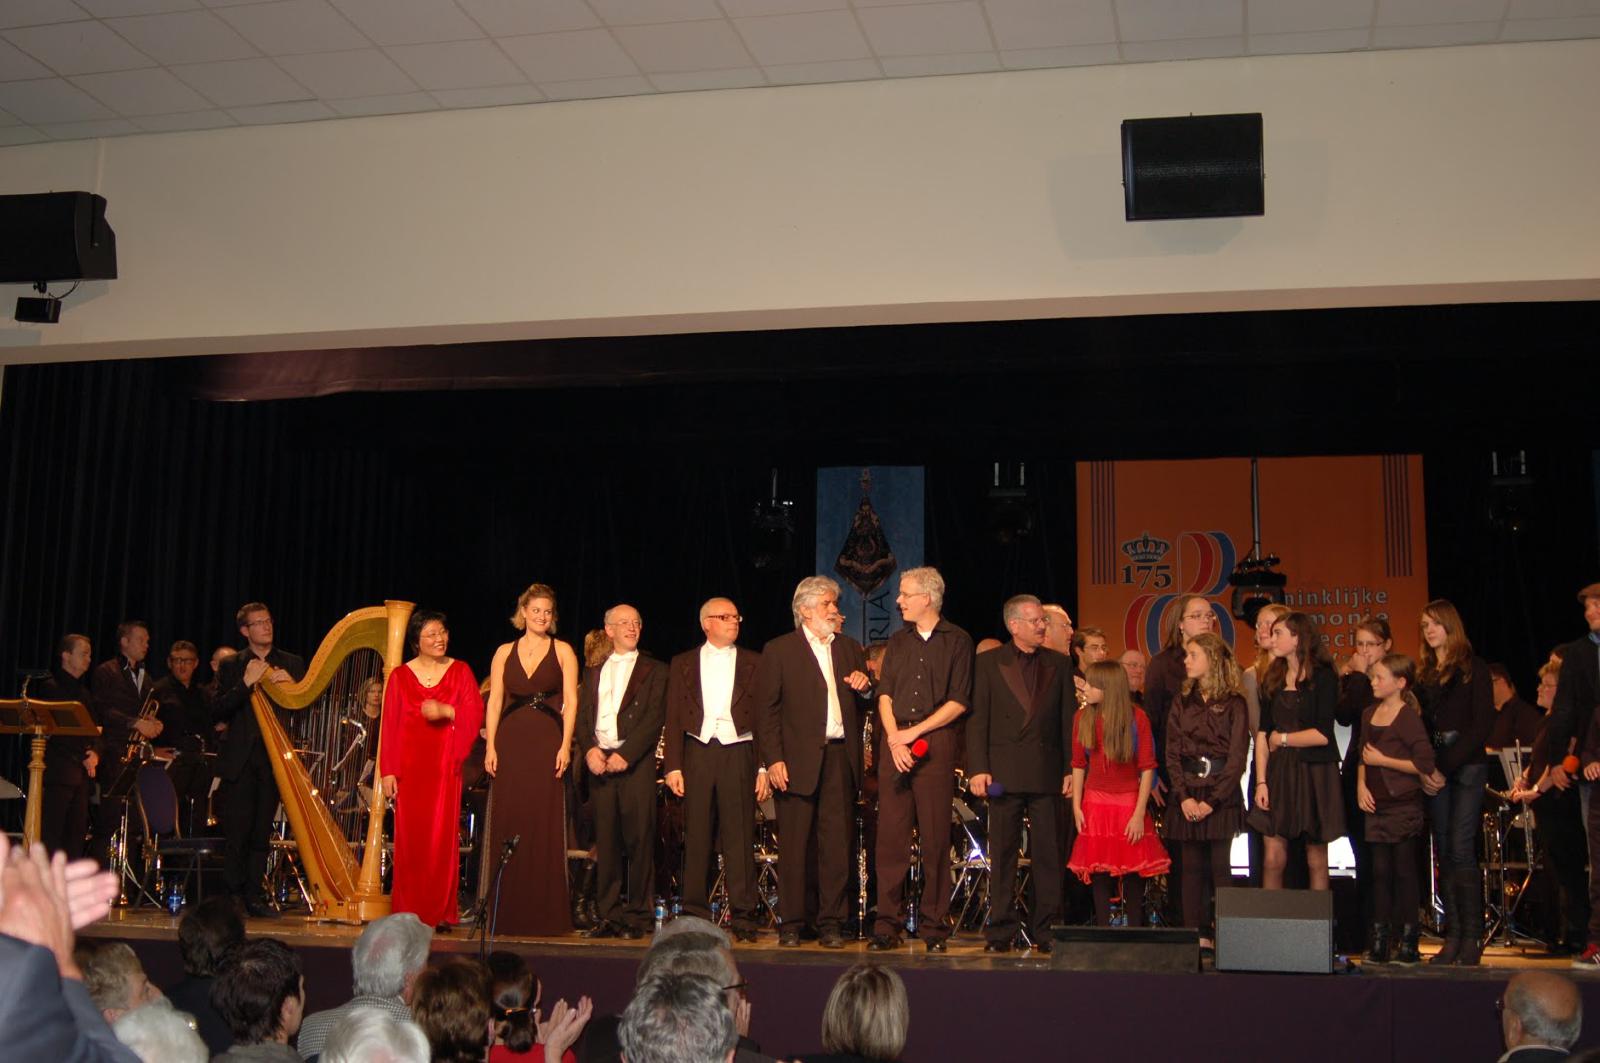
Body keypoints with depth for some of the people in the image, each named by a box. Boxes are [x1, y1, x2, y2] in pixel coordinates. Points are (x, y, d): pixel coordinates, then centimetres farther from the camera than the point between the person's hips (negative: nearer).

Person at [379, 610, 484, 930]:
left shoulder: (460, 671, 9)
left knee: (443, 837, -5)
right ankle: (409, 913, 4)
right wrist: (388, 771, -1)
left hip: (445, 766, 0)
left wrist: (446, 711, -15)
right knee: (410, 838, -3)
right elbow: (390, 725, 5)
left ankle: (441, 913, 0)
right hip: (409, 765, 0)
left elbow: (476, 714, 2)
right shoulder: (400, 676, 9)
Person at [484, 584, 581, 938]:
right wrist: (490, 746, -2)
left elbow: (571, 701, 0)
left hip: (547, 742, -2)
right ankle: (507, 913, 7)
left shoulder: (562, 651, 6)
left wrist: (565, 745, -10)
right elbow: (495, 701, 8)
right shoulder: (505, 652, 12)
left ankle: (545, 914, 1)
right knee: (508, 825, 0)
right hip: (511, 743, 2)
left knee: (545, 826, -4)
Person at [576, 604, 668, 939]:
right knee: (606, 840, 3)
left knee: (639, 839, -5)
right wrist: (590, 749, -8)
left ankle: (637, 915, 0)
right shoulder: (594, 674, 20)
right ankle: (609, 914, 8)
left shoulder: (654, 670, 7)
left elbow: (655, 717, -4)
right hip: (599, 762, 4)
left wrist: (626, 754, -14)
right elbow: (582, 717, 11)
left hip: (636, 762, -3)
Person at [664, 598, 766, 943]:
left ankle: (744, 916, -1)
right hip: (698, 752, 1)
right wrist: (673, 766, -1)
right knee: (697, 837, 1)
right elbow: (674, 718, 9)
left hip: (738, 753, -1)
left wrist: (764, 767, 0)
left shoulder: (753, 663, 10)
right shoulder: (683, 664, 13)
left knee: (740, 837, -4)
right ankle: (695, 914, 8)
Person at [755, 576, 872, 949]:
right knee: (794, 845, -1)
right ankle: (790, 924, 7)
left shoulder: (850, 649, 18)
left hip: (841, 758, 3)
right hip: (798, 760, -3)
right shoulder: (779, 650, 4)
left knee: (836, 845, 1)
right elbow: (766, 710, -1)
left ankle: (830, 922, 8)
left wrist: (865, 687, -2)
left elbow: (866, 705, 21)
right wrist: (774, 759, -10)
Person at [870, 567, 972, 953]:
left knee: (935, 836, -3)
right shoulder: (898, 641, 17)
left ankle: (933, 927, 4)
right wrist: (894, 738, -6)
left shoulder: (957, 641, 3)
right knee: (891, 834, 0)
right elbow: (885, 694, 10)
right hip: (895, 743, 4)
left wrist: (913, 732, -7)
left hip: (936, 744, -3)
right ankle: (887, 924, 4)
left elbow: (958, 702, -3)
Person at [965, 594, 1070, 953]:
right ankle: (1001, 930, 8)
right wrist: (978, 768, -7)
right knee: (1003, 854, 2)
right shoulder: (989, 663, 6)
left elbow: (1069, 720, 10)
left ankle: (1045, 930, 9)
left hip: (1047, 772, 2)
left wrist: (1071, 769, 3)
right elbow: (977, 719, 2)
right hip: (1004, 772, -1)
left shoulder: (1059, 665, 11)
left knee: (1048, 854, 2)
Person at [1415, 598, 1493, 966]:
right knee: (1443, 852, 3)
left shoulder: (1473, 668, 1)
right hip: (1435, 769, 5)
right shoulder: (1423, 674, 17)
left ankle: (1472, 938, -7)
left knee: (1461, 850, -11)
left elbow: (1482, 722, -6)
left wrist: (1449, 762, -13)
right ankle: (1452, 937, 4)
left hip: (1467, 766, -5)